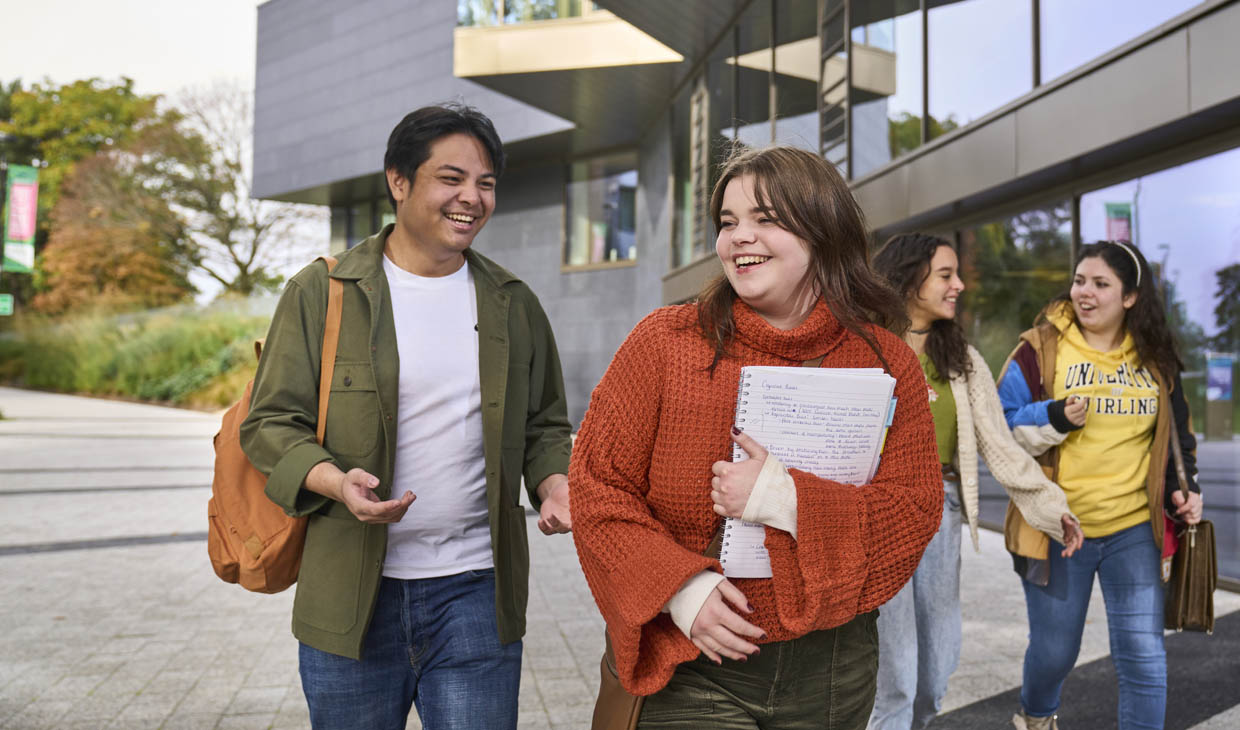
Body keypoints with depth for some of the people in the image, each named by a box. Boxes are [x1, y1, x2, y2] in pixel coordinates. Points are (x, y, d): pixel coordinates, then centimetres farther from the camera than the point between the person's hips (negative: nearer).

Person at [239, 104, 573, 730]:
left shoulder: (514, 304, 9)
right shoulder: (321, 293, -1)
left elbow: (544, 425, 16)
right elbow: (270, 421, -1)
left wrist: (554, 483, -5)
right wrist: (335, 480, -20)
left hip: (475, 589, 2)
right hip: (351, 595, -1)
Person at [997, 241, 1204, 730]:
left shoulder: (1155, 358, 6)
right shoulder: (1040, 349, -5)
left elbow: (1177, 437, 17)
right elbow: (1000, 429, -5)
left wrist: (1181, 489, 2)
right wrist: (1056, 419, -21)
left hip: (1133, 529, 2)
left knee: (1143, 653, -1)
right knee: (1054, 651, 11)